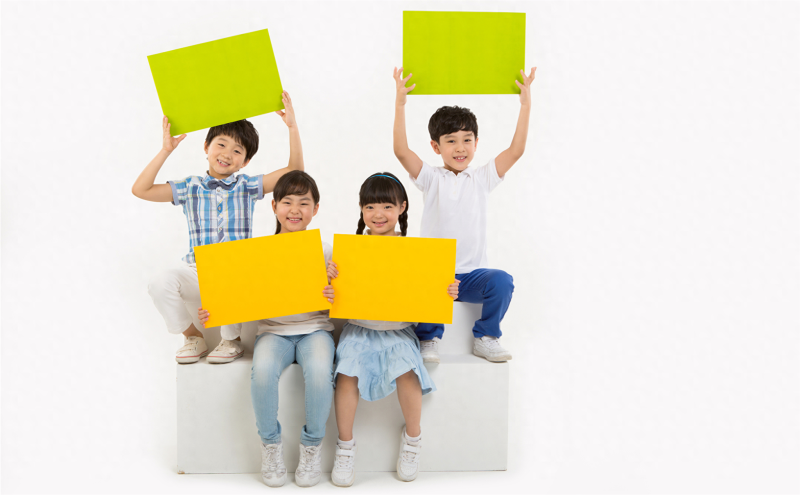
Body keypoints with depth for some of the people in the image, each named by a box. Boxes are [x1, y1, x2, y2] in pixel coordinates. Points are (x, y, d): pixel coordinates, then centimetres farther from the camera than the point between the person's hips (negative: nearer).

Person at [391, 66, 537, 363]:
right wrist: (400, 104, -16)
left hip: (473, 274, 2)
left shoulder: (482, 178, 8)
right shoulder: (431, 178, 3)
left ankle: (485, 338, -2)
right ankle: (428, 339, -6)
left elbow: (516, 151, -1)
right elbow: (401, 151, -11)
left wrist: (525, 105, -6)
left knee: (502, 281, -27)